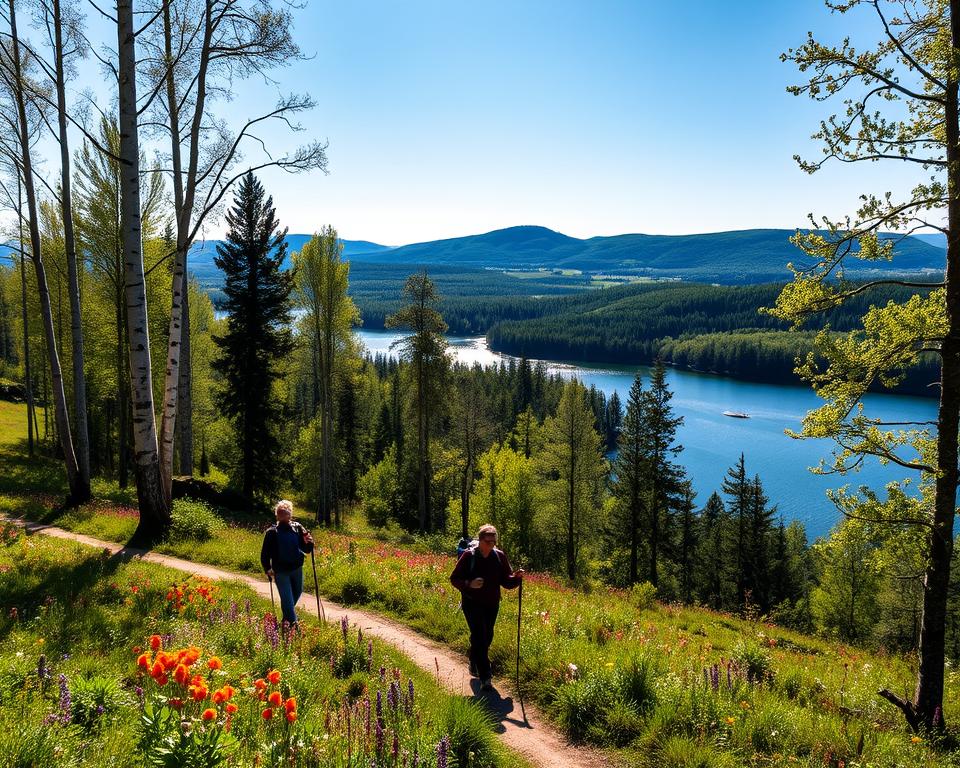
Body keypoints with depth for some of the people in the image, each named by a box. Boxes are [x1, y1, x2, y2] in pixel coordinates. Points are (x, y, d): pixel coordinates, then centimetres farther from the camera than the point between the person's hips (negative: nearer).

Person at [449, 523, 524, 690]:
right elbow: (454, 578, -8)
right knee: (479, 636, -14)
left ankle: (474, 664, 43)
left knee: (487, 638, 16)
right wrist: (469, 584, -26)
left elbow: (506, 581, 1)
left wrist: (517, 577, -20)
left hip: (492, 604, 4)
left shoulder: (499, 556, -3)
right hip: (472, 603, -4)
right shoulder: (469, 556, -12)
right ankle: (485, 677, -10)